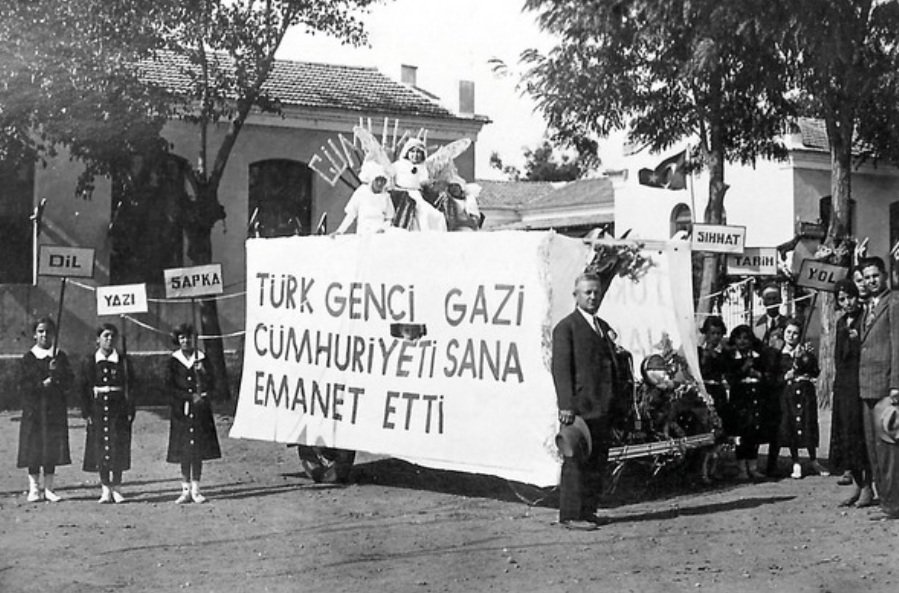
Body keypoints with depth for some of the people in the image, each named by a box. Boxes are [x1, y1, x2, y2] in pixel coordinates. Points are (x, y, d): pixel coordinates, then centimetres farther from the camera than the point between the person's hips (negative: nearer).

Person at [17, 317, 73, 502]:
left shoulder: (60, 357, 8)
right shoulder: (28, 358, 4)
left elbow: (69, 383, 3)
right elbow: (23, 385, -1)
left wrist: (56, 373, -14)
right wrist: (41, 384, -15)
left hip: (56, 409, 1)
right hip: (33, 409, -1)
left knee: (53, 448, 1)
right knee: (34, 447, -1)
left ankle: (48, 488, 8)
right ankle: (34, 488, 6)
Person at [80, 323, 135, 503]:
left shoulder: (123, 361, 4)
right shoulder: (89, 362, 4)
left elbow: (129, 388, 3)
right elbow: (84, 389, 4)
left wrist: (130, 412, -4)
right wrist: (87, 412, -3)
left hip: (118, 409, 0)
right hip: (98, 409, 0)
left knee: (119, 450, -1)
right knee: (101, 450, 3)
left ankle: (116, 488, 8)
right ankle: (105, 489, 11)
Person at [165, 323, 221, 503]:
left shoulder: (201, 358, 6)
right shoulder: (173, 361, 3)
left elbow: (211, 385, 4)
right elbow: (170, 387, -2)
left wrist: (202, 372, -15)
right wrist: (191, 397, -10)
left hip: (200, 410, 1)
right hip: (181, 410, -1)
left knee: (198, 451, 0)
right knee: (184, 453, 0)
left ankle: (195, 490, 6)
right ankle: (186, 490, 6)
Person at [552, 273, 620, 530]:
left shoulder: (603, 327, 19)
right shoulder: (566, 327, -5)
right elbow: (560, 369, -11)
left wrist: (616, 400, 17)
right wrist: (566, 405, -19)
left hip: (601, 407, 8)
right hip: (579, 407, -8)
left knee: (597, 460, 11)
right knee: (576, 461, -4)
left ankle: (588, 510, 19)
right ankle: (570, 515, 1)